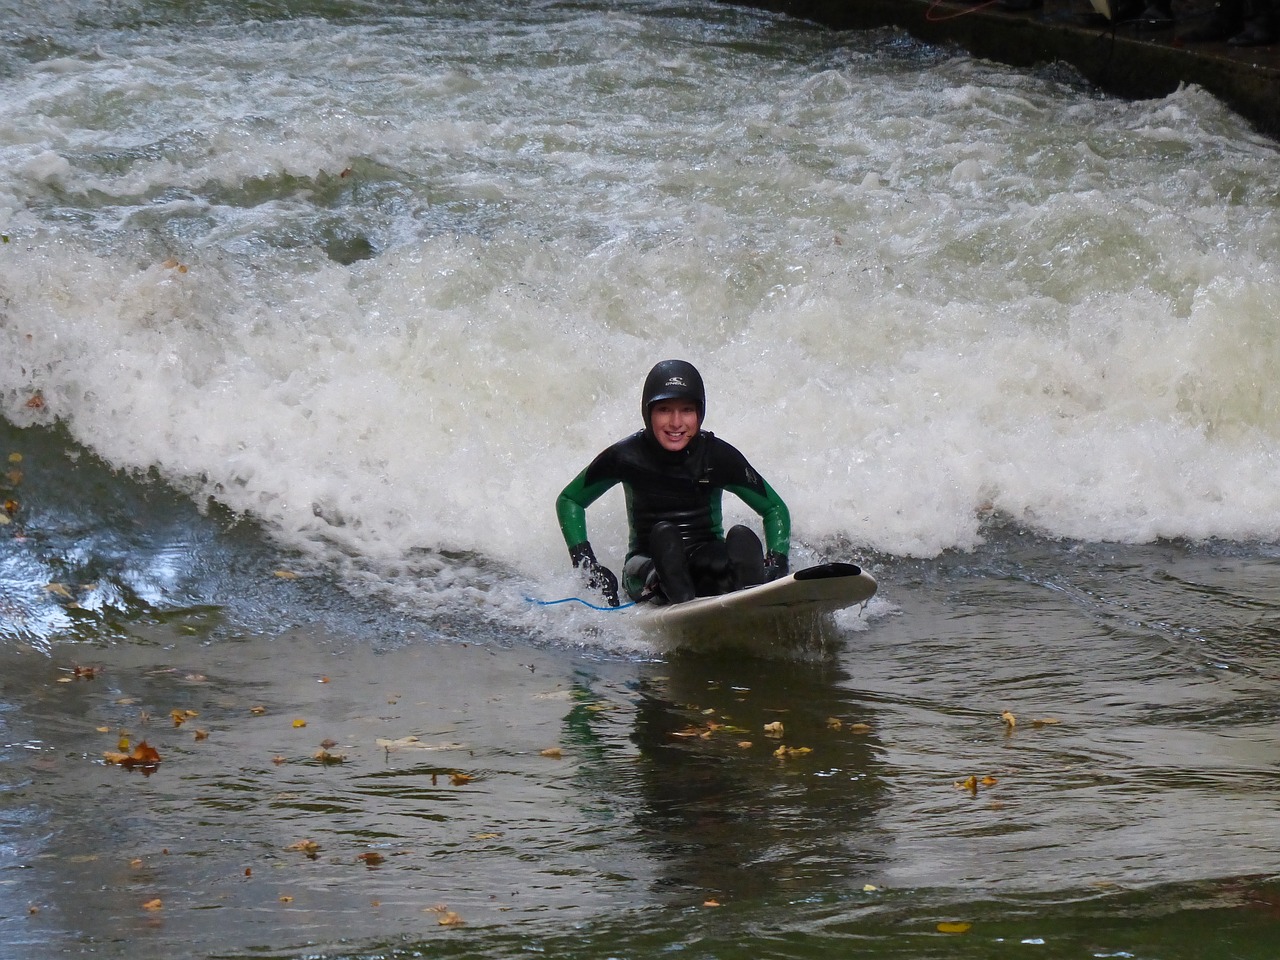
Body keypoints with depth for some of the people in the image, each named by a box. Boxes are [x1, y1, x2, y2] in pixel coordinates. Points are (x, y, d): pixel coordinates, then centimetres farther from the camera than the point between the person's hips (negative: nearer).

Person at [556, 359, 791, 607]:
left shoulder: (718, 457, -4)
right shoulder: (626, 457, -5)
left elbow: (774, 508, 6)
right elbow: (569, 501, 8)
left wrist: (775, 565, -11)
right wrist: (586, 563, -5)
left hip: (707, 563, 1)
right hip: (648, 568, -1)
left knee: (742, 538, -29)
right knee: (664, 535, -33)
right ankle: (681, 602, -60)